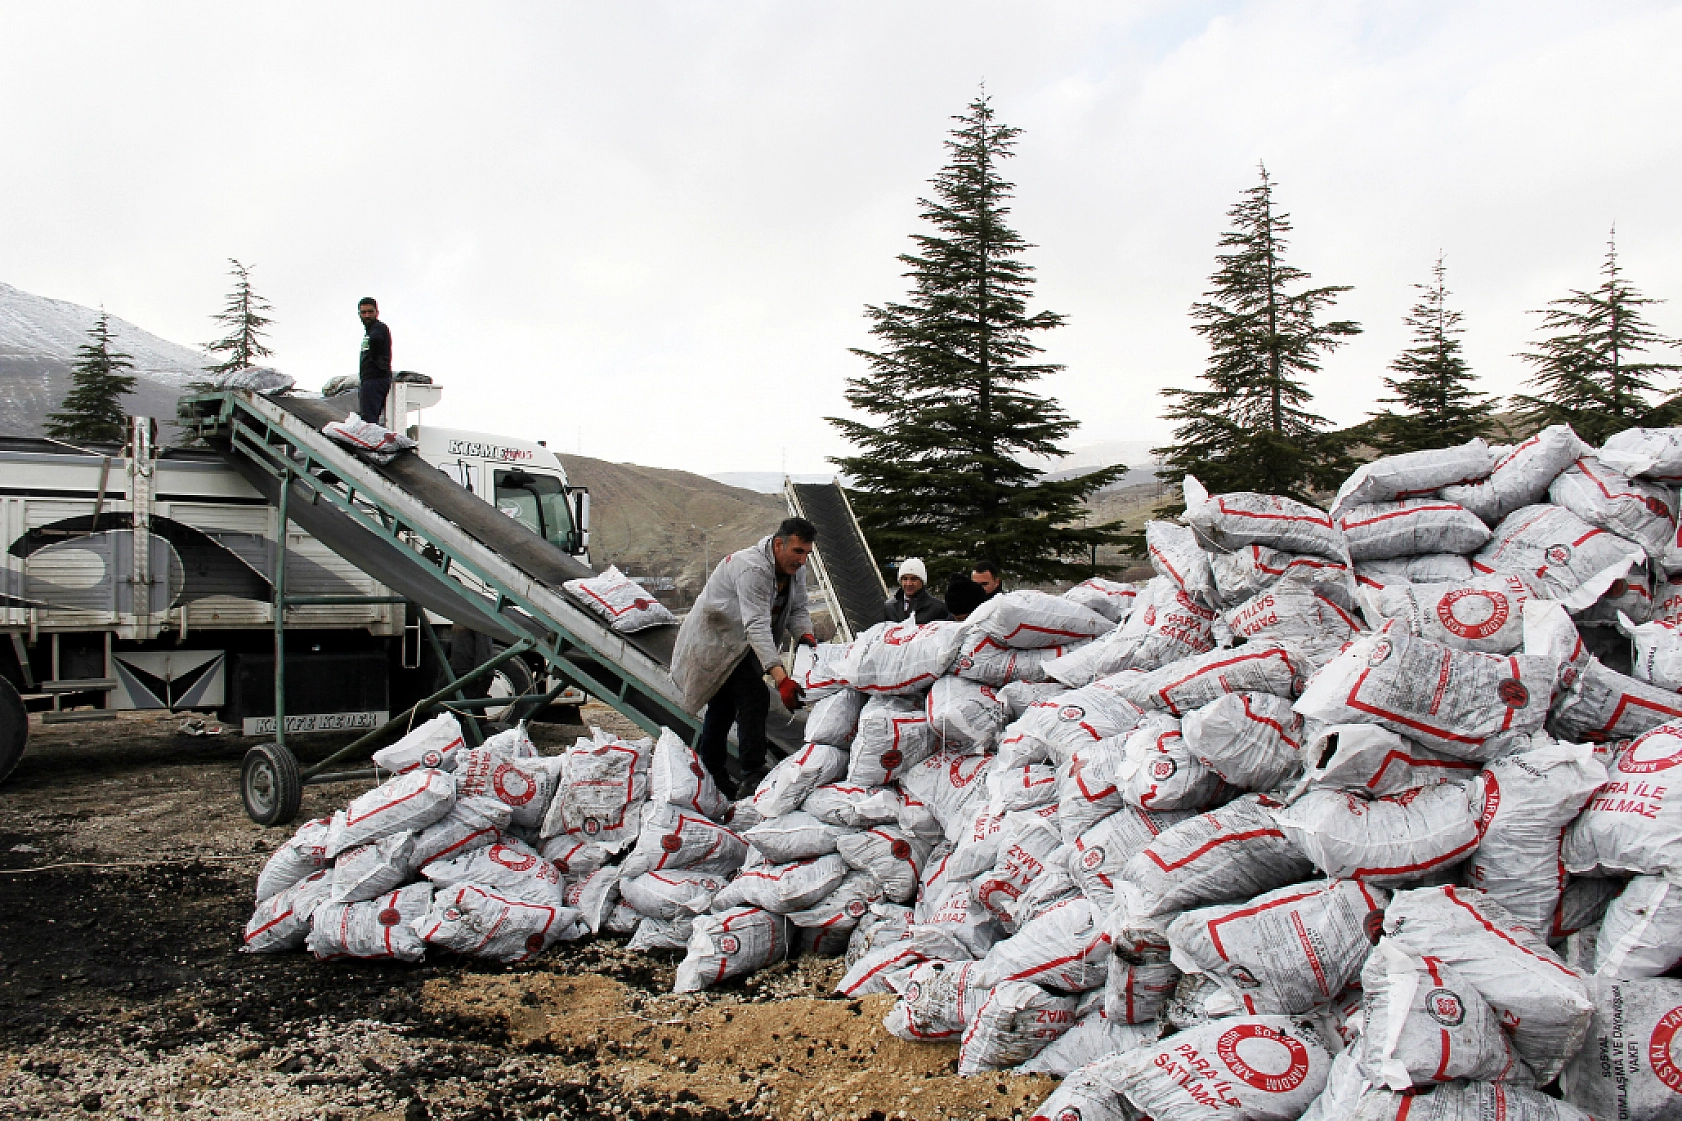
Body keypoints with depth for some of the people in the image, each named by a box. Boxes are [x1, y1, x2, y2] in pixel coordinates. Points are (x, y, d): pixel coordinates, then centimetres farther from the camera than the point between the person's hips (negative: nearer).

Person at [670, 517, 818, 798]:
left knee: (724, 706, 17)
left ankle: (709, 776, 29)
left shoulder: (796, 569, -4)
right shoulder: (752, 569, -34)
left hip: (738, 645, 9)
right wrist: (780, 677, -49)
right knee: (754, 698, -20)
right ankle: (753, 776, -15)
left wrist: (805, 634, -23)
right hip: (714, 641, -9)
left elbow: (797, 609, 2)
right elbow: (757, 626, -41)